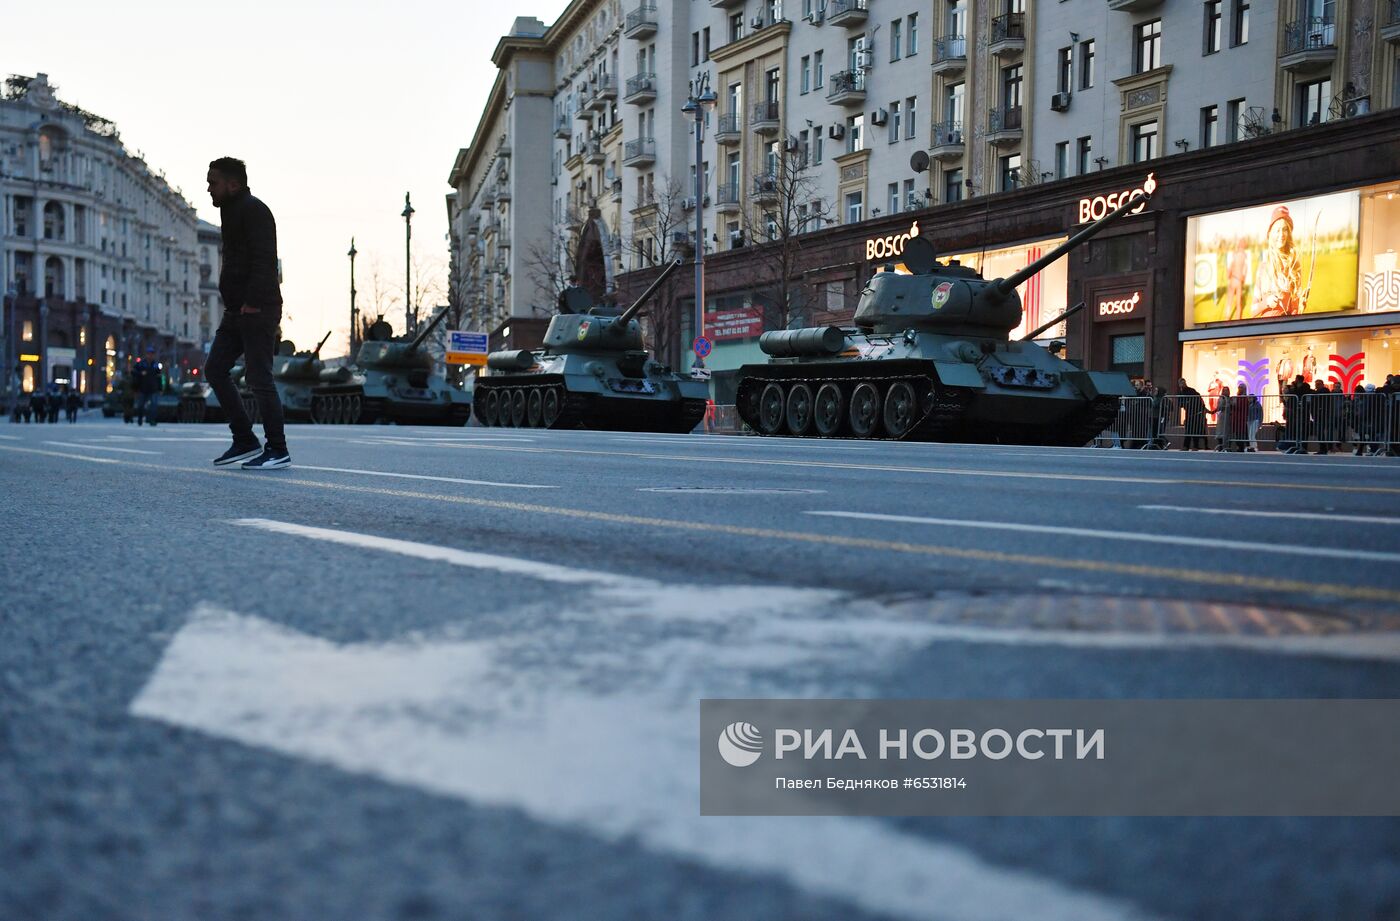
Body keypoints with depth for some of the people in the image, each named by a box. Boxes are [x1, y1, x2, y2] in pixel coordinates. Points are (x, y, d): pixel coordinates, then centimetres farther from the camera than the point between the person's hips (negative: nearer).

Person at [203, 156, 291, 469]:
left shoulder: (253, 210, -9)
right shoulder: (232, 212, 22)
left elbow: (263, 259, -20)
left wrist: (252, 302, -25)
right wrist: (239, 305, 16)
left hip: (257, 309, -10)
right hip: (237, 310, 10)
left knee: (259, 378, -9)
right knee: (215, 369, 8)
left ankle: (277, 450, -3)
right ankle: (245, 441, 11)